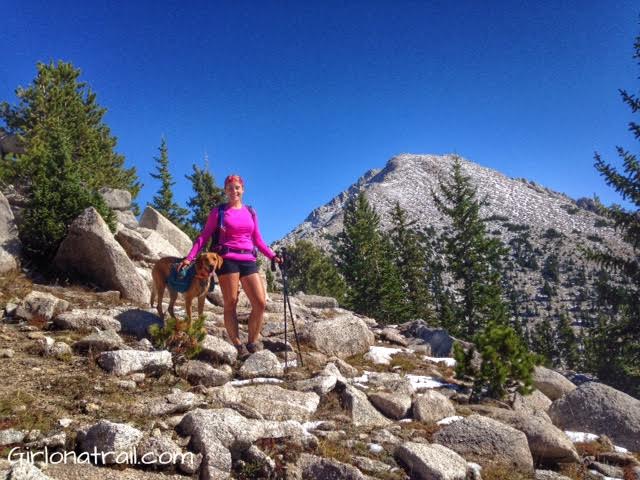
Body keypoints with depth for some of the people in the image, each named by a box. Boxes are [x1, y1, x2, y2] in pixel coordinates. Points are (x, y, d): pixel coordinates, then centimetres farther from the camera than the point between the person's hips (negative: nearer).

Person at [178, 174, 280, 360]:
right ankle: (239, 346, 4)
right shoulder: (218, 211, 6)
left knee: (260, 303, -5)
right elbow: (204, 237, 4)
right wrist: (189, 257, -6)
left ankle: (252, 343, 8)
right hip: (227, 260, -3)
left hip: (248, 261, 4)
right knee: (230, 304, -2)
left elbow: (258, 240, 20)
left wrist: (272, 256, 9)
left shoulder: (251, 212, 16)